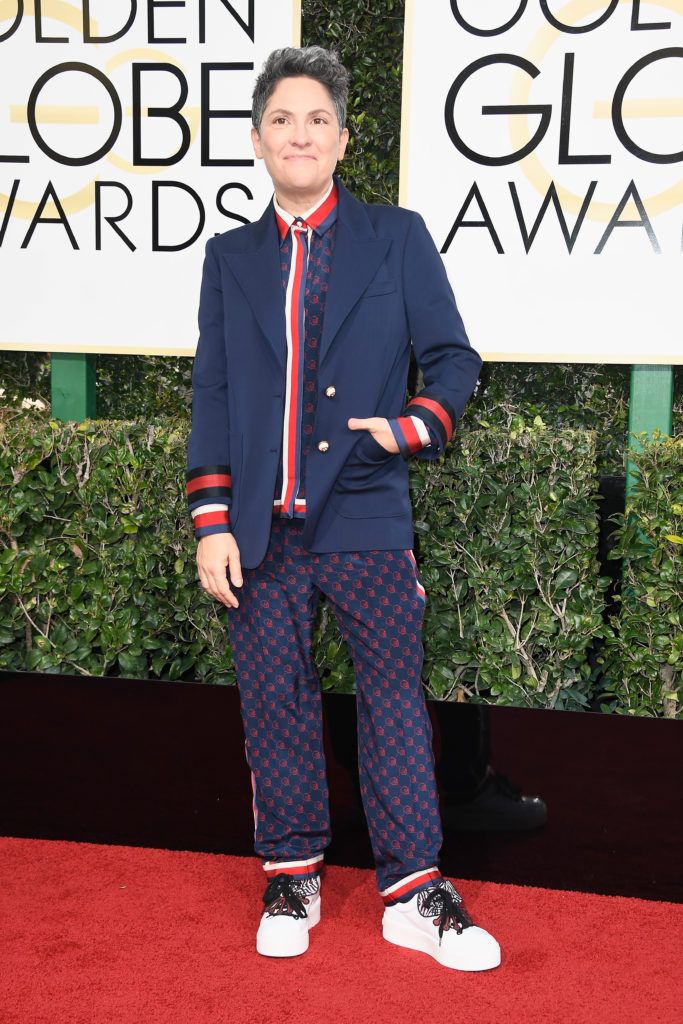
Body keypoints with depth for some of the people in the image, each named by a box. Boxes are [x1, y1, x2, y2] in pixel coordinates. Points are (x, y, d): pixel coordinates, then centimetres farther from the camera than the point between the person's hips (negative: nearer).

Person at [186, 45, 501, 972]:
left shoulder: (398, 237, 7)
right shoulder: (230, 257, 12)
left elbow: (454, 359, 6)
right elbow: (212, 395, 8)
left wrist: (413, 427, -15)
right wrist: (211, 523, 1)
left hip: (368, 519, -1)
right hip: (262, 528, 2)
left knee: (395, 696, 3)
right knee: (276, 704, 8)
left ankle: (413, 893, 14)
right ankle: (292, 879, 23)